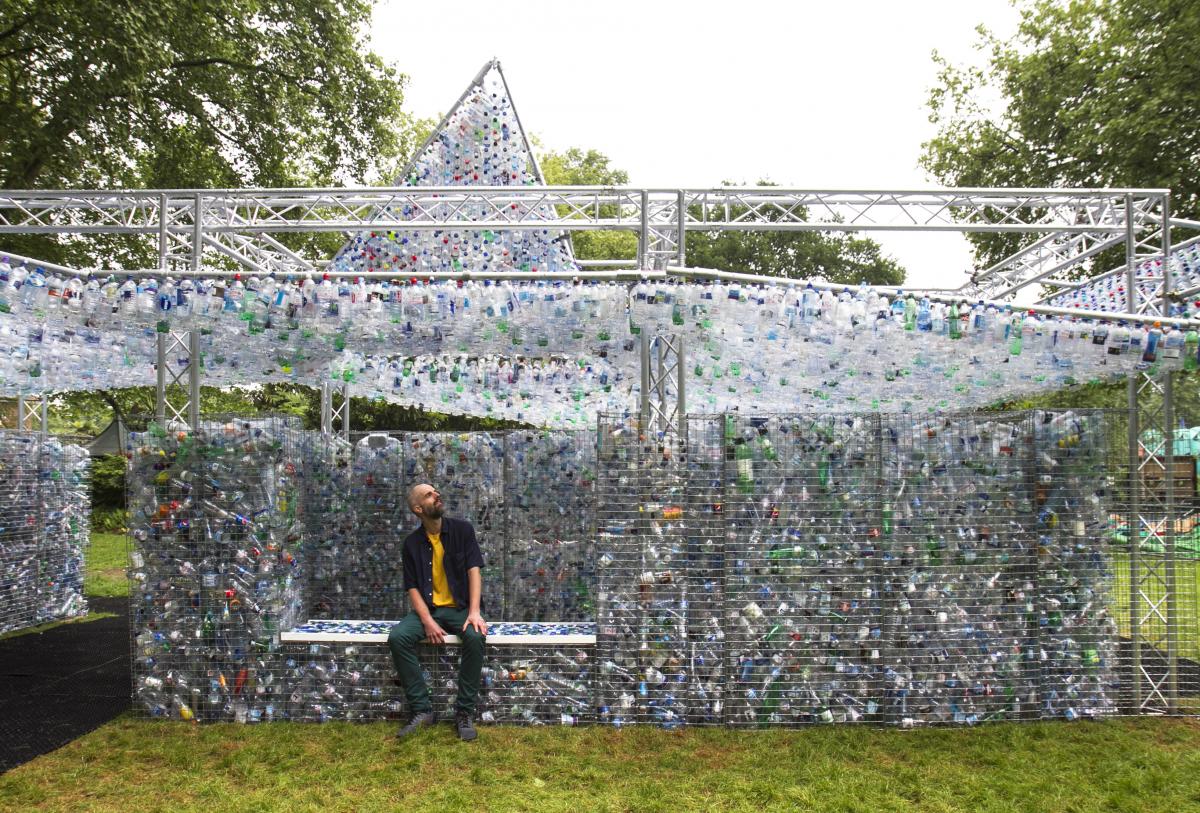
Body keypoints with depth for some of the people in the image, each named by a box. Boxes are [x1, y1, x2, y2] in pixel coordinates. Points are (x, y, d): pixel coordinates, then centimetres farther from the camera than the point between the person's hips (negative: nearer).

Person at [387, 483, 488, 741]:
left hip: (460, 608, -1)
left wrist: (474, 611, -21)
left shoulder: (462, 529, -1)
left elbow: (474, 570, -8)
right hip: (428, 609, 2)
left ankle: (465, 712, -20)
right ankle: (421, 709, -18)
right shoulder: (412, 543, 2)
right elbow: (412, 587, -2)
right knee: (397, 637, -27)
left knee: (475, 637, -33)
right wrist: (427, 621, -18)